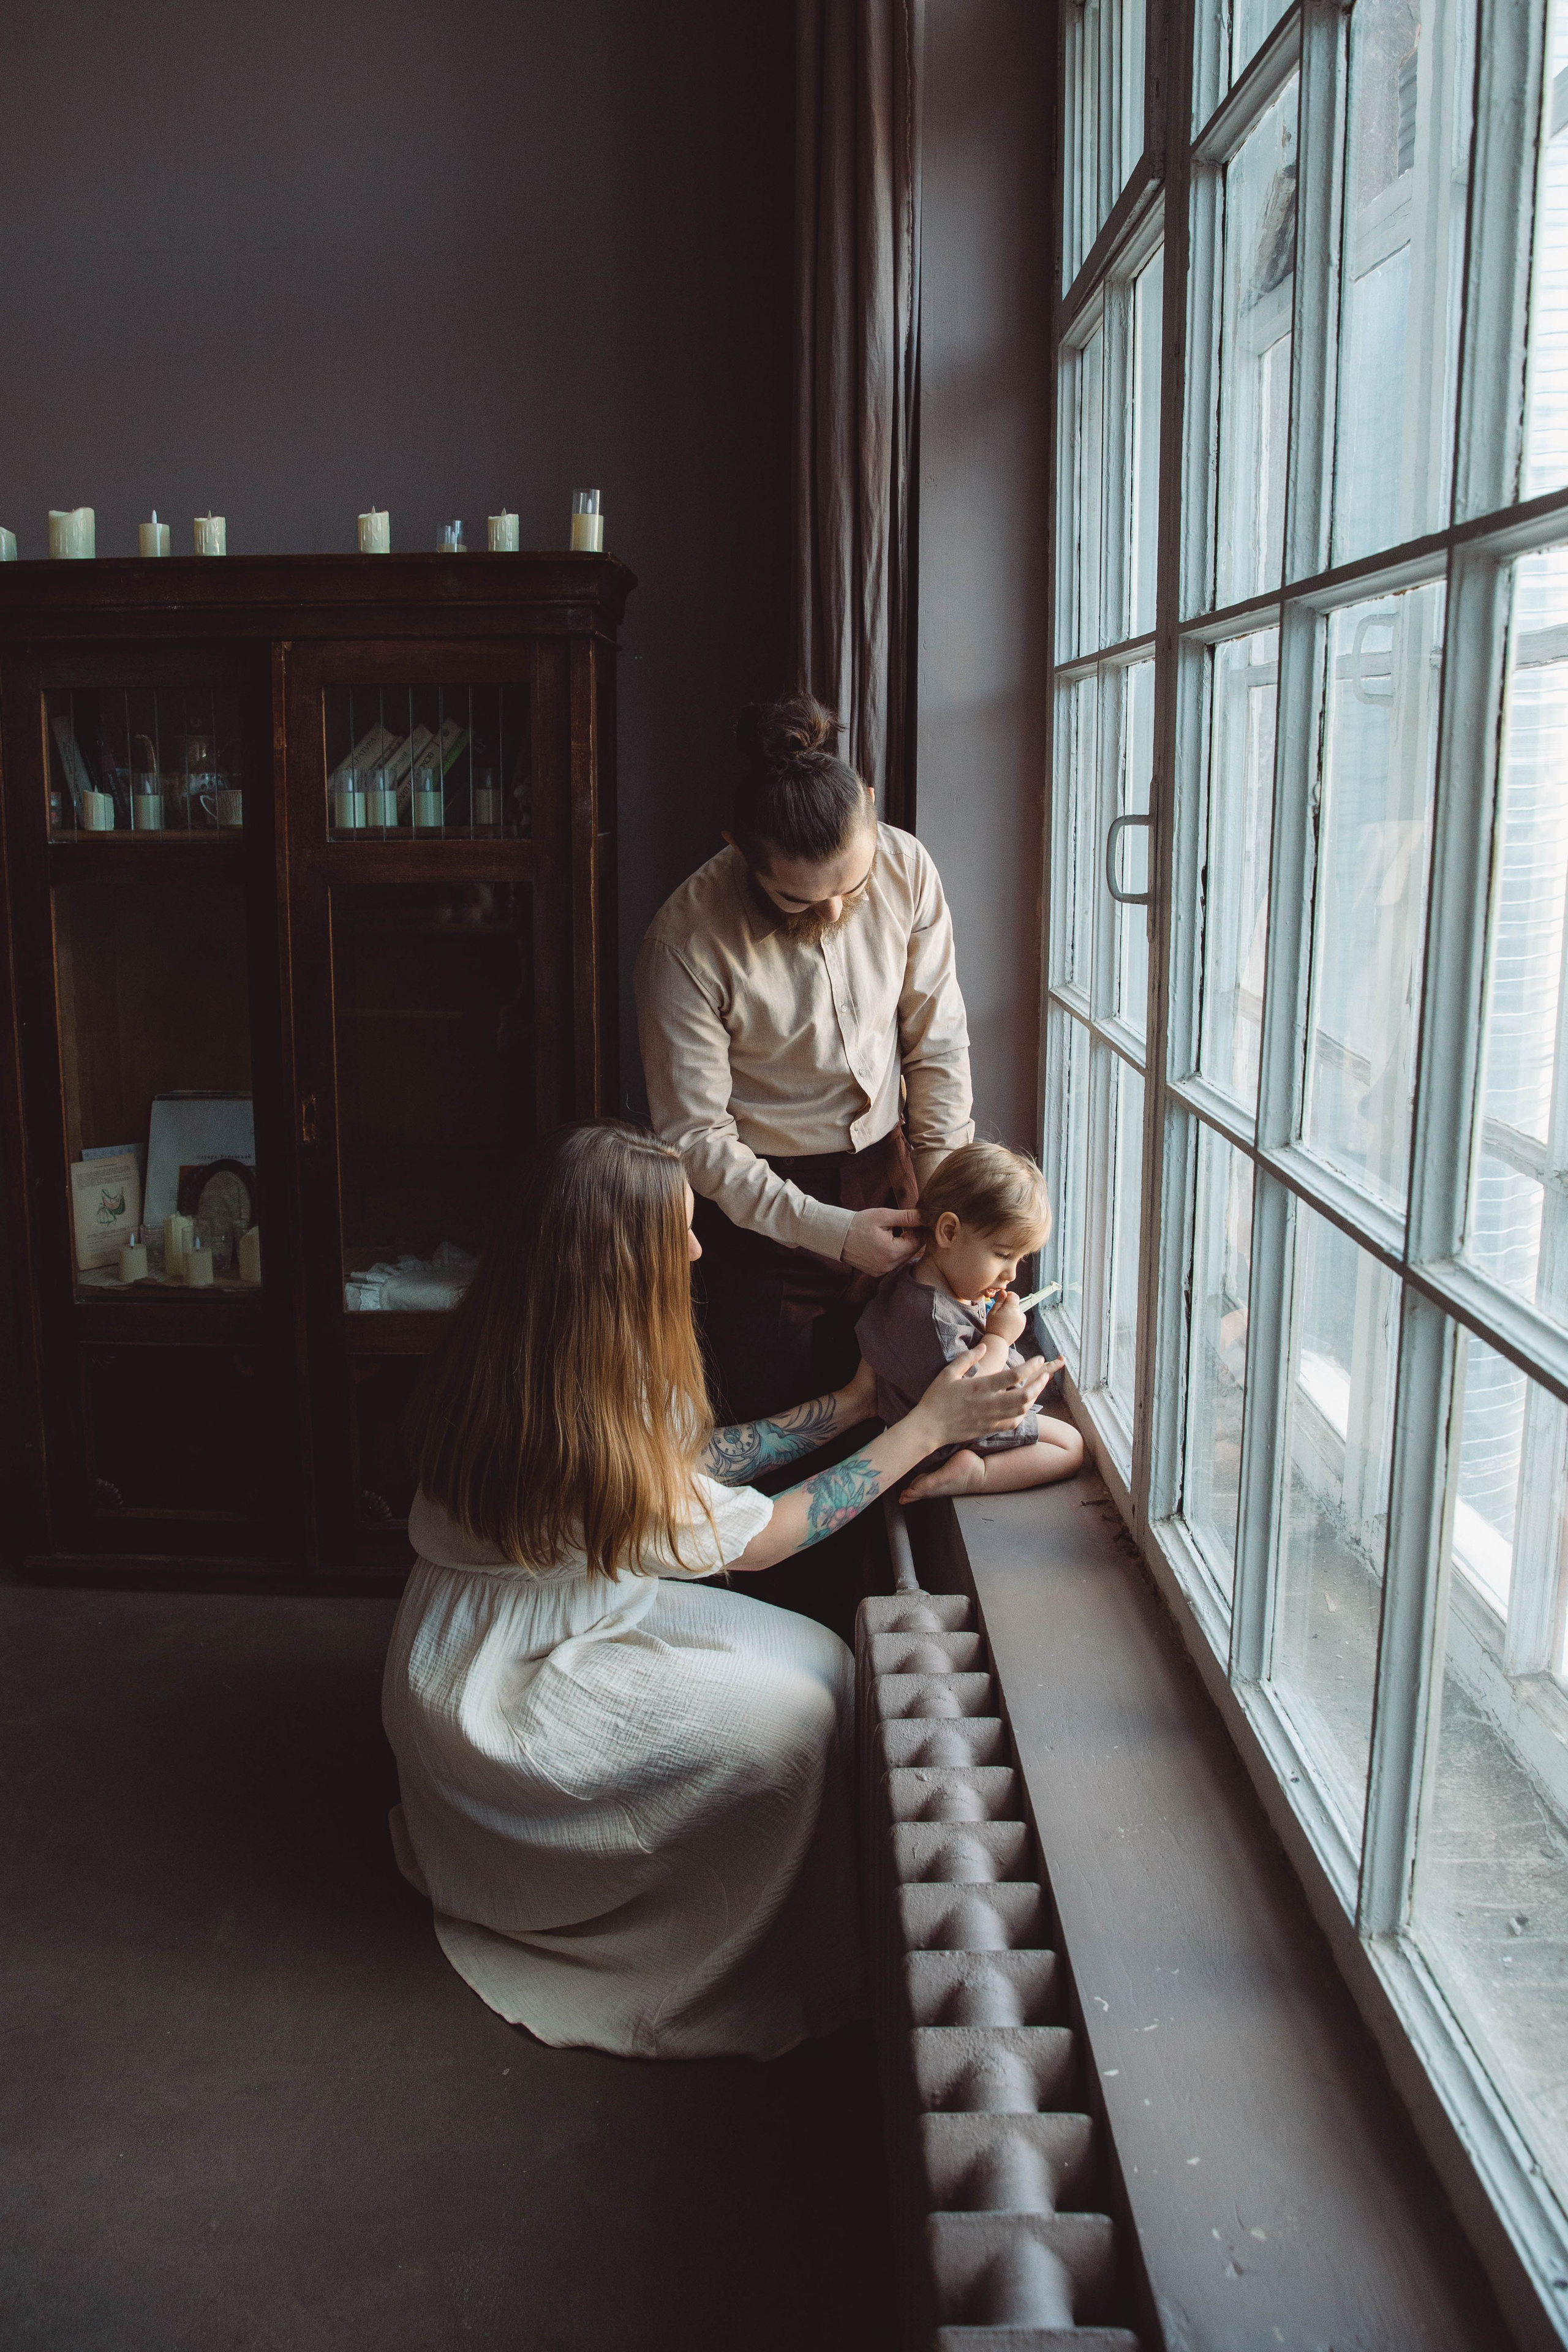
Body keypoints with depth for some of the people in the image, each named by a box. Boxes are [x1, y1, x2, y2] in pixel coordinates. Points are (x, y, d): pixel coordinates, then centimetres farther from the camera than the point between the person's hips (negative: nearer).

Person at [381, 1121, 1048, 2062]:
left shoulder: (540, 1363, -4)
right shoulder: (577, 1422, -31)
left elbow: (691, 1460, 8)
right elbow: (757, 1539, -19)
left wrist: (850, 1403, 7)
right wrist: (929, 1427, -15)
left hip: (569, 1622, 9)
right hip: (497, 1696, -9)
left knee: (819, 1658, -1)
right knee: (792, 1718, -17)